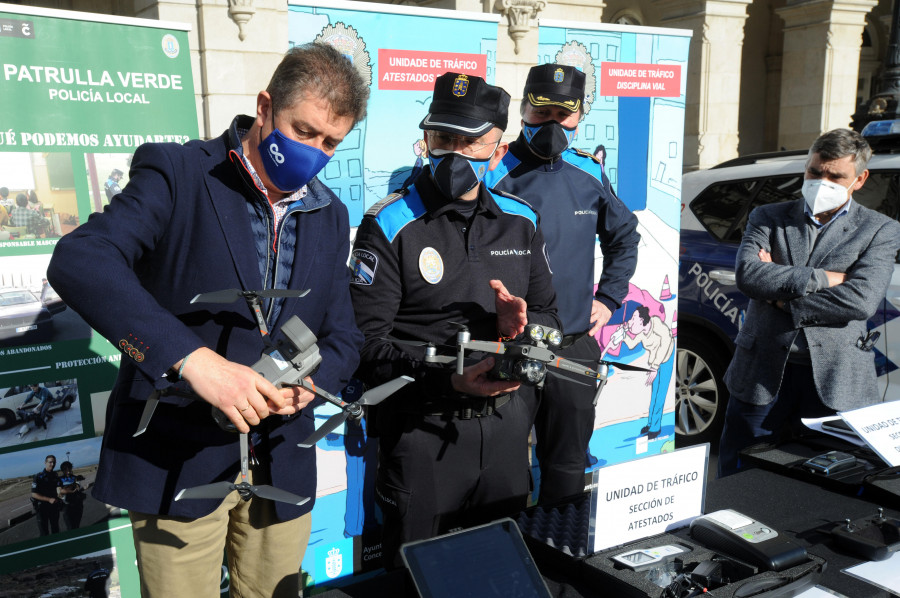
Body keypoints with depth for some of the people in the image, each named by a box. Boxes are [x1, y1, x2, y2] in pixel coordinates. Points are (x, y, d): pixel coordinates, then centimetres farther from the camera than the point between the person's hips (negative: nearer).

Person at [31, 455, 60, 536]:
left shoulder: (56, 476, 6)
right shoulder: (38, 477, -11)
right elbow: (34, 494, -14)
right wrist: (49, 499, -22)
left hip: (54, 507, 5)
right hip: (42, 507, -5)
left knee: (55, 530, 16)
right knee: (43, 533, 0)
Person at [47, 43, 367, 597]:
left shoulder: (331, 216, 7)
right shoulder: (178, 173, -10)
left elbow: (344, 337, 10)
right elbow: (79, 261, -25)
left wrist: (309, 383, -13)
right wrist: (192, 358, -36)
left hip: (281, 466, 5)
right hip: (176, 462, -4)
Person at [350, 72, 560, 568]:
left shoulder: (520, 221, 7)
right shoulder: (390, 225, -9)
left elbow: (549, 318, 13)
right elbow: (367, 342, -15)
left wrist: (518, 324, -11)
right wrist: (448, 378, -28)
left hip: (505, 425, 5)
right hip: (423, 433, -4)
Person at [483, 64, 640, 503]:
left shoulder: (589, 174, 7)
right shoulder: (496, 174, -8)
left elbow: (624, 236, 22)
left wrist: (608, 298, 14)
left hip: (575, 348, 5)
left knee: (567, 463, 18)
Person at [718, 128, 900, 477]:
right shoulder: (768, 218, 9)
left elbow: (861, 301, -10)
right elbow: (748, 275, -10)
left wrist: (781, 297, -8)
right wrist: (823, 278, -12)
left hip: (837, 380, 0)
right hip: (762, 374, 1)